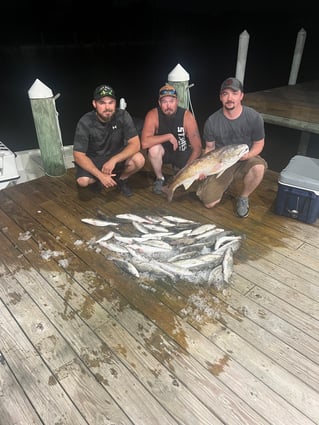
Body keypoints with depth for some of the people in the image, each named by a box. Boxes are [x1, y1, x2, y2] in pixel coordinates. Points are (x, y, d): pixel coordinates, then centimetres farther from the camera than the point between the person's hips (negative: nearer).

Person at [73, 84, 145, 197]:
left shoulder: (123, 116, -19)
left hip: (117, 155, 1)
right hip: (93, 159, -1)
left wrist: (113, 160, -33)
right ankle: (99, 178, 9)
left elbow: (135, 144, -21)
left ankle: (121, 179, 5)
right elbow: (78, 155, -21)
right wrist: (100, 175, -31)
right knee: (83, 181, -29)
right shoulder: (85, 122, -22)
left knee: (139, 159, -28)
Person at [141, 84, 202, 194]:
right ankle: (160, 178, -6)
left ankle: (177, 168, 18)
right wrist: (169, 136, -34)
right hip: (163, 151, -1)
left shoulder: (187, 116, -21)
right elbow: (144, 143, -34)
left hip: (182, 152, 2)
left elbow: (197, 147, -21)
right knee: (153, 149, -35)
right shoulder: (153, 115, -22)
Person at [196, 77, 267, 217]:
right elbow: (209, 148, 0)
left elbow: (258, 144, -2)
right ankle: (225, 183, 25)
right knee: (209, 203, -9)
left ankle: (243, 198, -6)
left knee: (258, 167, -38)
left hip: (245, 160, 0)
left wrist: (248, 155, -24)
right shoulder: (212, 121, -12)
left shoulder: (254, 117, -14)